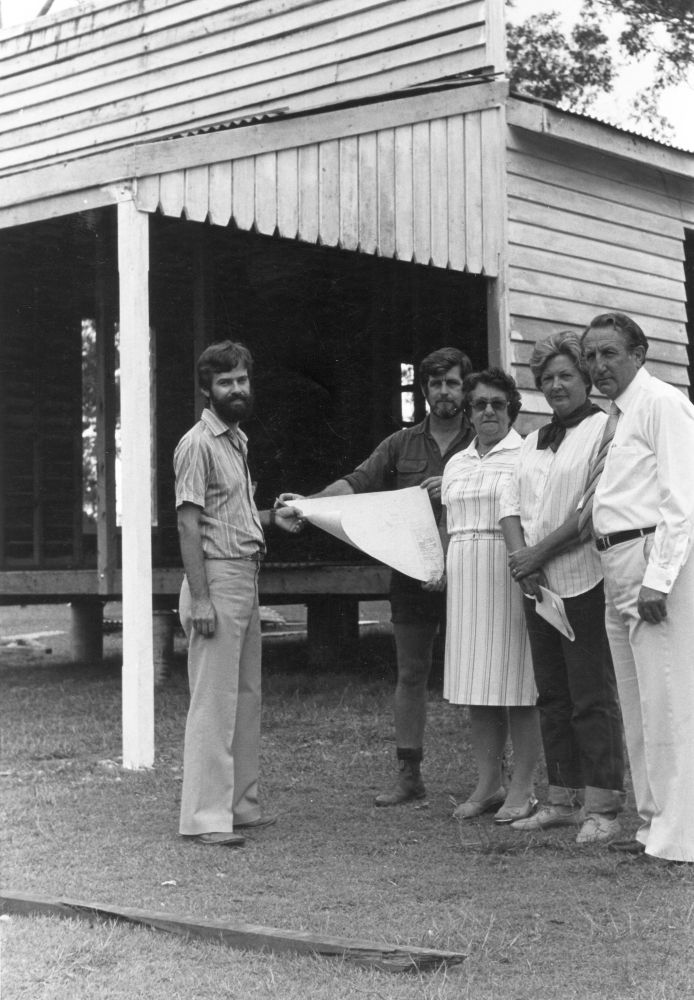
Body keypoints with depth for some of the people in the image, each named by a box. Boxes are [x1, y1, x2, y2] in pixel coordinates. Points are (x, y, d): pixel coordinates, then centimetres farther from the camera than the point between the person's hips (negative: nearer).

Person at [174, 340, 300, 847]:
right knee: (214, 700, -8)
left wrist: (271, 516, 12)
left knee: (247, 696, 13)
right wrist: (200, 597, -21)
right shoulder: (198, 444, -11)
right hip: (217, 578, -9)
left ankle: (240, 802, 22)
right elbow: (190, 523, -16)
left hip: (246, 577, 9)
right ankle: (205, 815, -4)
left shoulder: (237, 440, 17)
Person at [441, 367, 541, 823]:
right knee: (478, 686, 7)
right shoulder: (456, 464, 18)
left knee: (516, 684, -4)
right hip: (464, 577, 6)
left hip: (511, 575, -6)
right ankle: (489, 783, 15)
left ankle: (523, 787, 2)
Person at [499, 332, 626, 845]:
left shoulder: (604, 429, -6)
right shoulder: (535, 440, 18)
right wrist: (520, 556, -5)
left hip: (584, 582, -8)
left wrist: (541, 552, -12)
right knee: (553, 696, 12)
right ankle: (564, 799, 20)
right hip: (538, 585, 8)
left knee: (593, 697, -6)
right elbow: (512, 504, 13)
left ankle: (603, 808, -1)